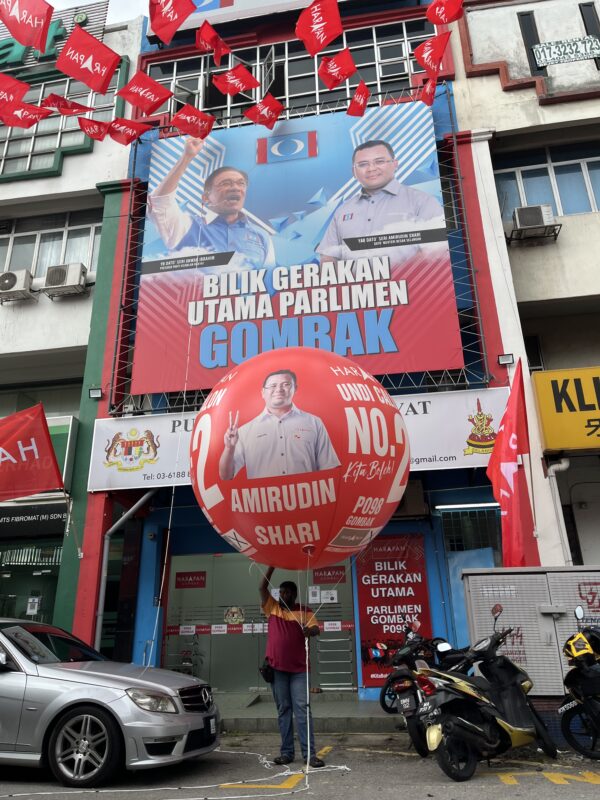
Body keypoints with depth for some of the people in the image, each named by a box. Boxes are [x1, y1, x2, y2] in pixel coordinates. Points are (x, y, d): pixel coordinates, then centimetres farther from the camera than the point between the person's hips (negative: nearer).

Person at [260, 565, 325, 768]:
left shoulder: (304, 612, 3)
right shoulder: (273, 608, 7)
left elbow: (316, 629, -11)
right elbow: (262, 588, -2)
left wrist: (310, 630, -36)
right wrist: (272, 567, -9)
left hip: (298, 668, -2)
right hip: (277, 667, 2)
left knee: (302, 709, -3)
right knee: (283, 710, 9)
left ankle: (310, 753, 0)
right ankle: (287, 752, 16)